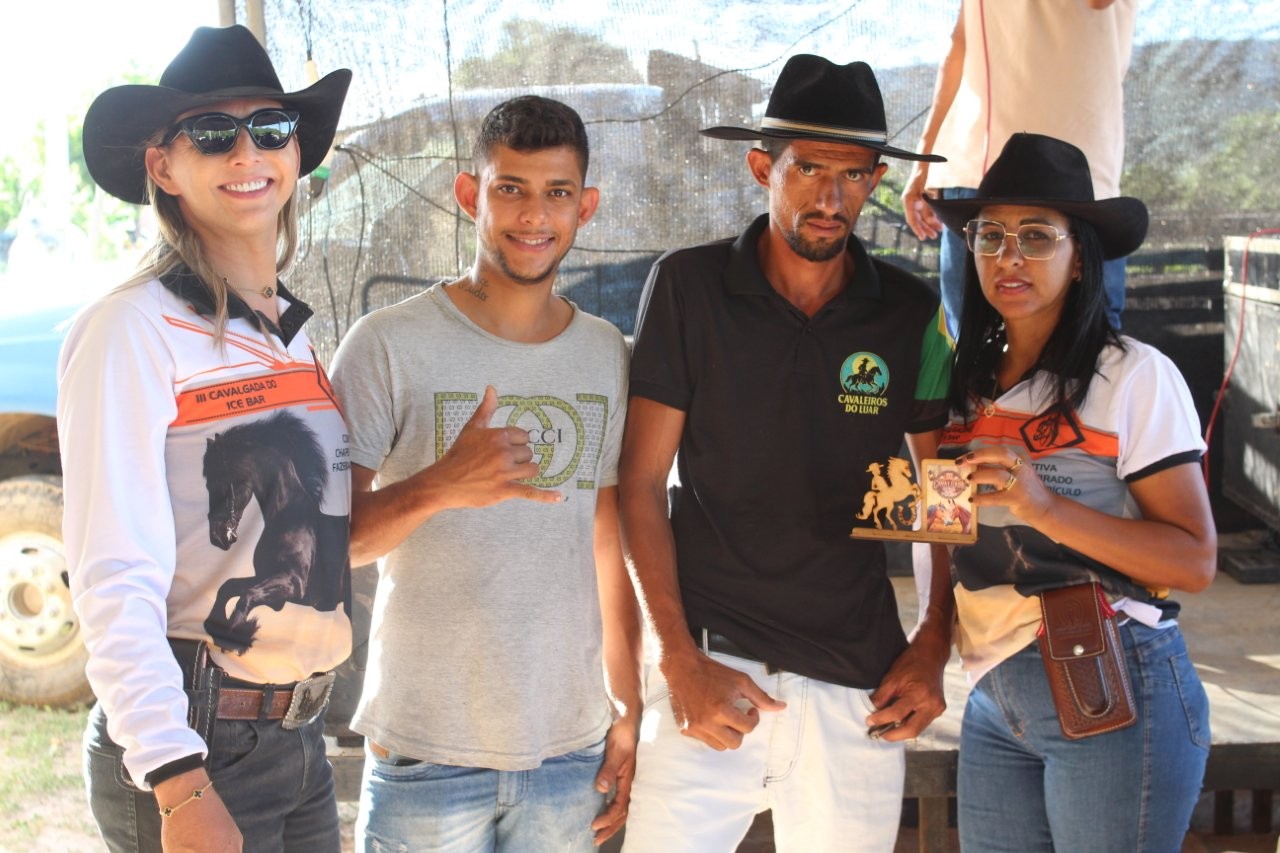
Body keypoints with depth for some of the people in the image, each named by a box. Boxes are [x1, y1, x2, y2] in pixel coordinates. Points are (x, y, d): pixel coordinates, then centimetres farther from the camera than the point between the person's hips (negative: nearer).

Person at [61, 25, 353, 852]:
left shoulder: (295, 332, 10)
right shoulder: (133, 328, -11)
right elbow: (113, 580, -17)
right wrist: (180, 785, -22)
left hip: (300, 741, 7)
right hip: (191, 748, -7)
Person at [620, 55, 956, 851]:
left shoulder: (912, 313, 3)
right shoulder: (689, 286, -3)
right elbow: (642, 482, -2)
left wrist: (934, 645, 3)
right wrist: (680, 658, -8)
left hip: (858, 682, 2)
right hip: (712, 665, -2)